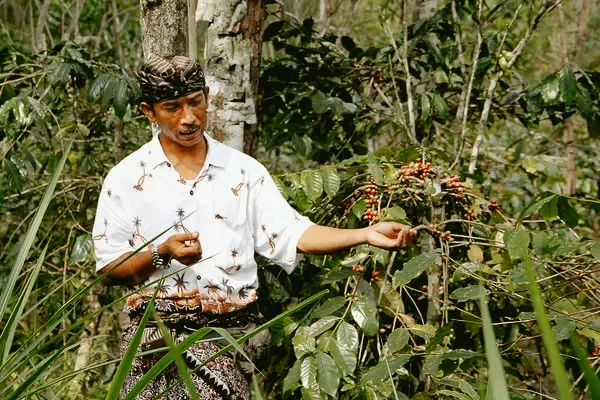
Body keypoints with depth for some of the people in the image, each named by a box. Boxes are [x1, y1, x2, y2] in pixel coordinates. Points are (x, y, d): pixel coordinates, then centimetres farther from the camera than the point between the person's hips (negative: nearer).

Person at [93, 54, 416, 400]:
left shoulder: (243, 170, 10)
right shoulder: (126, 179, 5)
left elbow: (292, 235, 3)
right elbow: (109, 270, 5)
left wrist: (366, 234, -9)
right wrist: (162, 254, -13)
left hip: (235, 325, 0)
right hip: (156, 327, 0)